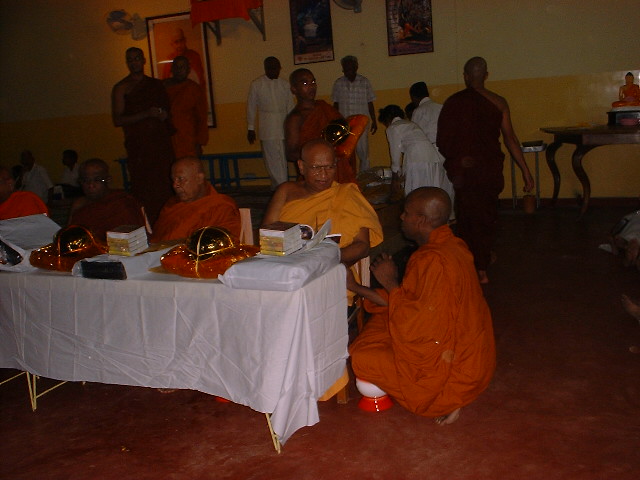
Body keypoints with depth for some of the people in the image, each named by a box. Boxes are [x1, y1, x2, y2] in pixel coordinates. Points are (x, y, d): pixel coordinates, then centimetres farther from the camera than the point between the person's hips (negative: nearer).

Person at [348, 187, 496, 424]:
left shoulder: (435, 261, -28)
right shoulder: (449, 246, 4)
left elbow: (419, 323, -27)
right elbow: (413, 302, 9)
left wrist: (390, 283, -14)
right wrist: (356, 287, 10)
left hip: (455, 365, -10)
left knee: (360, 359, -8)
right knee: (380, 319, 18)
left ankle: (447, 397, 2)